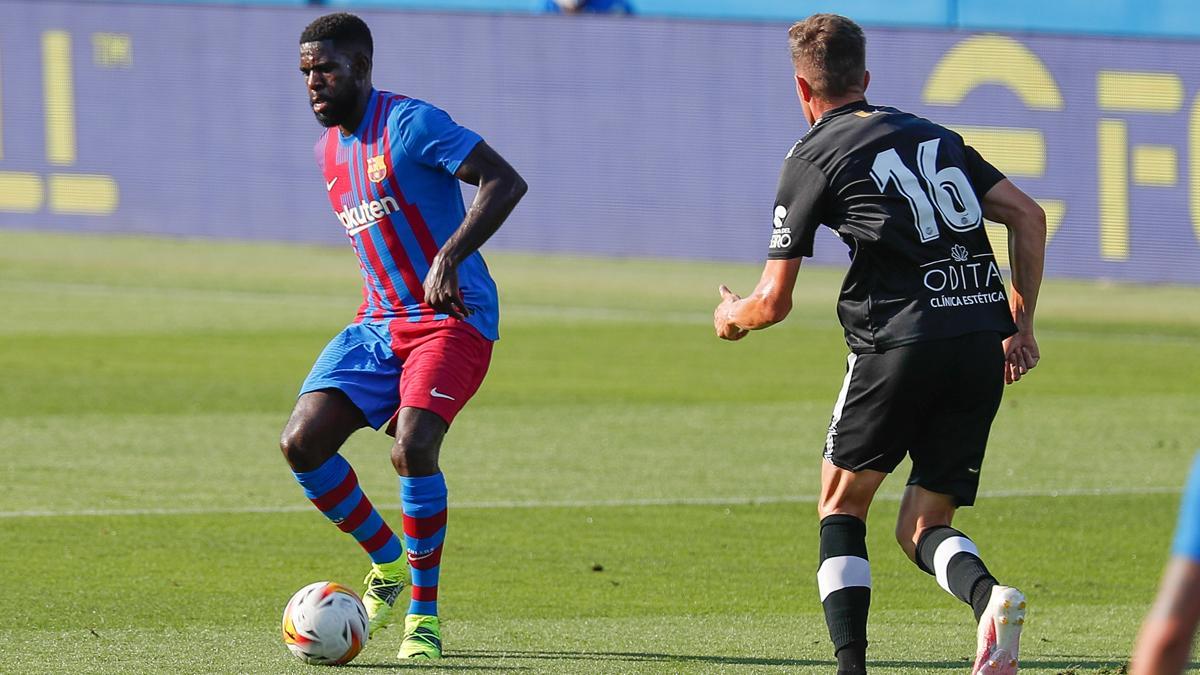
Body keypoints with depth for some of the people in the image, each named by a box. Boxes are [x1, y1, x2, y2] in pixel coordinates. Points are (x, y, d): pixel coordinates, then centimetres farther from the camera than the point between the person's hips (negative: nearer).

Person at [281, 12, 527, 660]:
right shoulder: (329, 149, 13)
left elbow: (505, 182, -21)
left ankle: (424, 616, -11)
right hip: (377, 320, 8)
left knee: (413, 449, -26)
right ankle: (388, 561, 13)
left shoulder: (409, 124, -13)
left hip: (452, 317, -8)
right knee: (302, 442, -10)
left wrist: (449, 258, -30)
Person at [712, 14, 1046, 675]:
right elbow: (1029, 217, 14)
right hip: (985, 340, 5)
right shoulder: (933, 135, 21)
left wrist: (730, 316, 28)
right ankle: (987, 594, -21)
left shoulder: (811, 161, 6)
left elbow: (774, 302, 6)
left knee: (842, 505, 15)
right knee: (922, 527, 11)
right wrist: (1021, 323, 18)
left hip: (901, 340, -5)